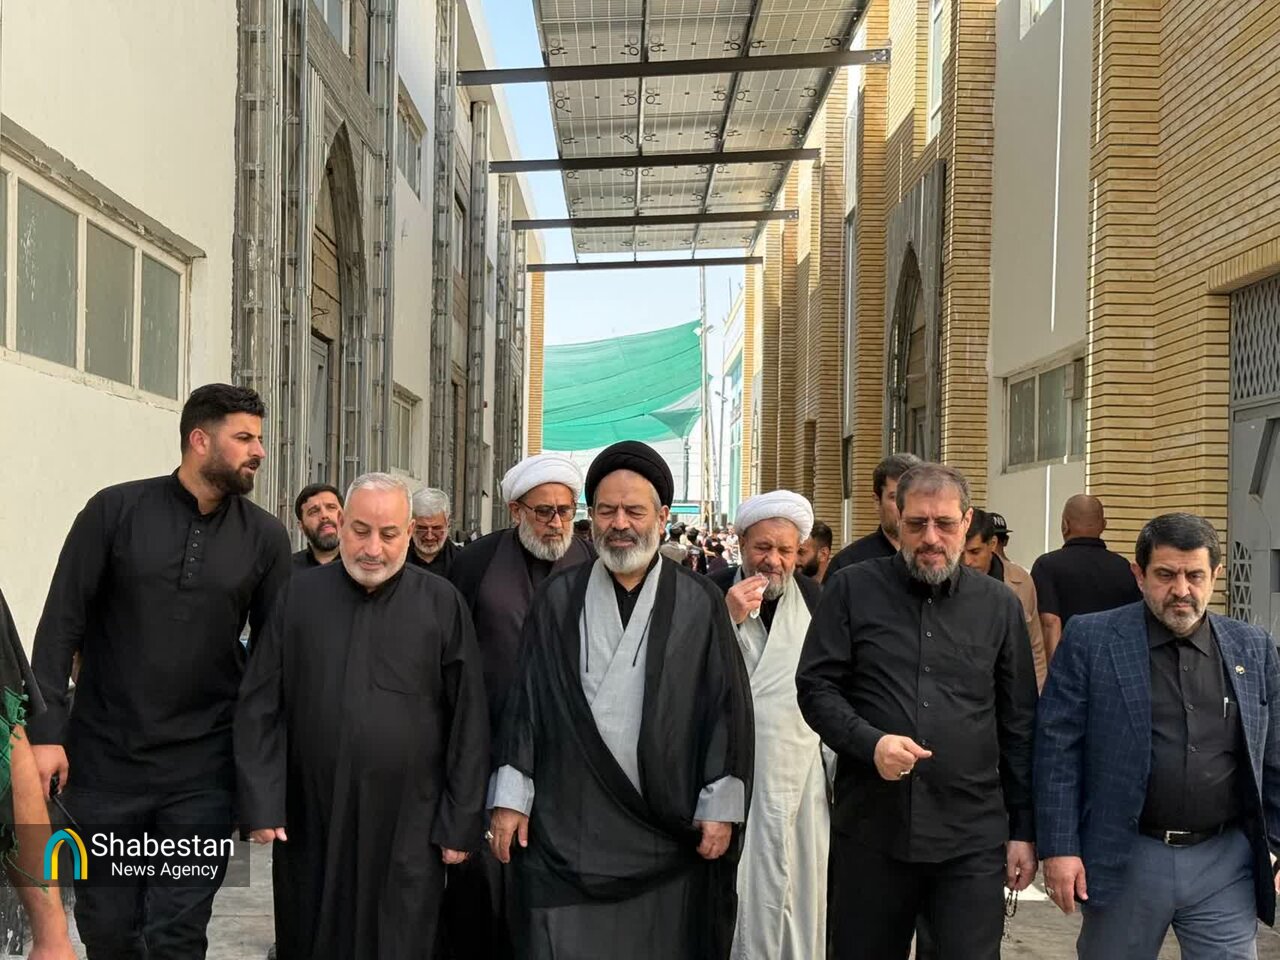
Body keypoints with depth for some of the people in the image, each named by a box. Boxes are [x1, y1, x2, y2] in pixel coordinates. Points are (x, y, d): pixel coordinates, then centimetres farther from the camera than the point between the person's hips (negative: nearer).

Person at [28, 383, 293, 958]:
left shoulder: (265, 537, 1)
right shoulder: (115, 510, -3)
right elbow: (61, 626, -2)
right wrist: (46, 732, -9)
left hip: (201, 771, 0)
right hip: (102, 760, 0)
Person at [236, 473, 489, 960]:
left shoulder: (442, 604, -2)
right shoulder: (298, 598, 2)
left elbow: (468, 722, 0)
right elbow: (260, 710, 4)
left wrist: (461, 823, -2)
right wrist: (262, 805, -3)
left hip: (409, 827, -1)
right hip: (310, 823, 2)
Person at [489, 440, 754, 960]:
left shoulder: (700, 603, 1)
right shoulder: (558, 598, 6)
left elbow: (727, 706, 1)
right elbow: (526, 700, 6)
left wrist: (721, 807, -3)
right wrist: (511, 798, 2)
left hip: (666, 834, 0)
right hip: (566, 825, 1)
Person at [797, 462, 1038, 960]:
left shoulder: (999, 605, 7)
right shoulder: (852, 590, 2)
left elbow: (1018, 726, 9)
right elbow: (815, 687, 0)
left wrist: (1023, 829, 8)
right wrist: (871, 742, -17)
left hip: (974, 839, 1)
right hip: (869, 830, 0)